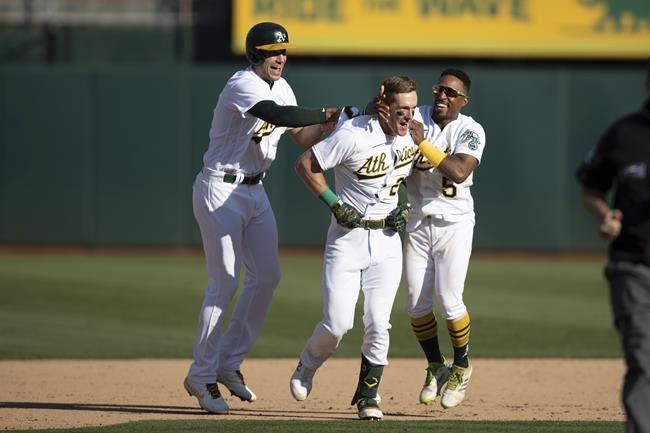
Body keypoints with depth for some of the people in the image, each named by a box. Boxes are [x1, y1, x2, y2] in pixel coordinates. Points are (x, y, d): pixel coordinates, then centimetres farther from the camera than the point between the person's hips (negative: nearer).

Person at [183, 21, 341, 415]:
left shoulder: (280, 88, 9)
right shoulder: (243, 86, -20)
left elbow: (303, 137, 9)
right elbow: (280, 116, -36)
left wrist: (330, 123, -9)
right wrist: (325, 113, -30)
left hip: (255, 191, 9)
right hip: (220, 191, -9)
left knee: (267, 277, 7)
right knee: (225, 284, -9)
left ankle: (229, 363, 18)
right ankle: (202, 376, 0)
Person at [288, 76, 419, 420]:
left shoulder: (413, 136, -1)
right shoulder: (353, 136, -19)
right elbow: (305, 164, -12)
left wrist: (405, 206, 4)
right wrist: (334, 204, -15)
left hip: (387, 240, 4)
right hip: (347, 237, -4)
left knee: (378, 324, -4)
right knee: (337, 323, -8)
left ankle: (367, 395, 13)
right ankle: (307, 366, 23)